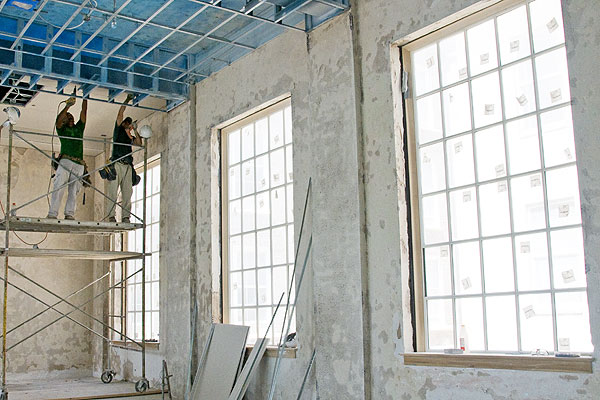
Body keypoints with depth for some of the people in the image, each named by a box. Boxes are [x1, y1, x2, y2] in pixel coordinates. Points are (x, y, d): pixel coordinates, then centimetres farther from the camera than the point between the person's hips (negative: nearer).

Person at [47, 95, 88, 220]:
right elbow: (58, 120, -4)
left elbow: (84, 112, 20)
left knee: (74, 191, -5)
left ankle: (69, 214, -9)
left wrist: (85, 98, 15)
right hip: (65, 161, -3)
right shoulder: (62, 129, 17)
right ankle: (52, 214, -18)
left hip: (79, 164, 3)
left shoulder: (79, 128, 27)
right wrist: (68, 105, -6)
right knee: (59, 187, -13)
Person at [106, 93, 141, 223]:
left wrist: (135, 130, 7)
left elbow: (139, 143, 8)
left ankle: (125, 217, -8)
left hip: (128, 165, 4)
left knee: (127, 192, -5)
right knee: (113, 190, -10)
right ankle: (111, 216, -13)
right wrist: (127, 100, 6)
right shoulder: (118, 130, 16)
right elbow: (120, 114, 8)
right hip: (117, 163, -4)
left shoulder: (131, 137, 27)